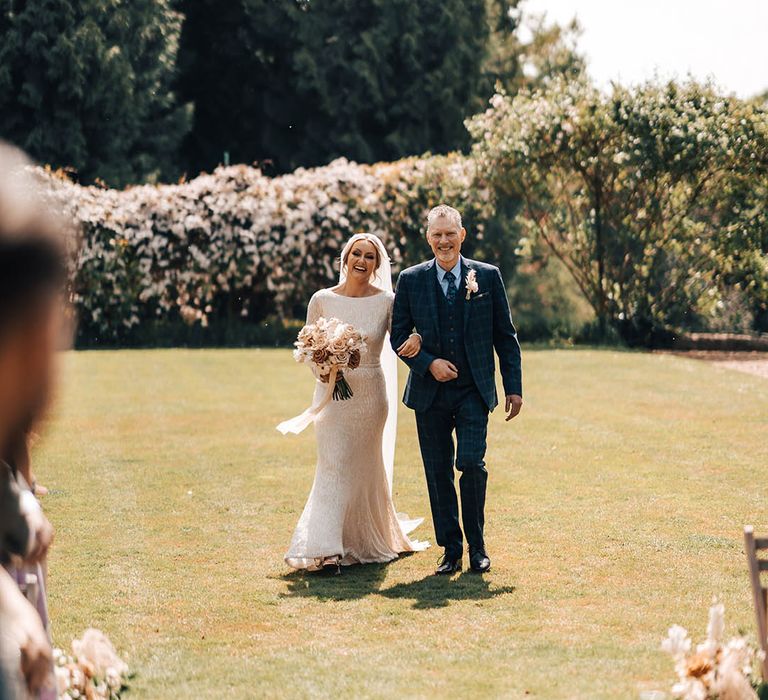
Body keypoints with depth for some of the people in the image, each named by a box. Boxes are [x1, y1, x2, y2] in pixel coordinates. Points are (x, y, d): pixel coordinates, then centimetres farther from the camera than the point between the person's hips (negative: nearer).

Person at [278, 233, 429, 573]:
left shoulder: (386, 302, -2)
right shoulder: (322, 300, -1)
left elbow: (403, 345, 3)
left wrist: (415, 338, -20)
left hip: (371, 394, 1)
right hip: (333, 393, -1)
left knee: (366, 470, 11)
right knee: (333, 466, -11)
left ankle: (369, 541, 31)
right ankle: (326, 550, -14)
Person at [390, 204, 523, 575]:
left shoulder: (487, 277, 2)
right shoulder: (411, 280, 3)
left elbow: (505, 334, 5)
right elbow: (399, 335, 6)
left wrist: (514, 387, 2)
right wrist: (428, 363, -12)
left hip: (473, 391, -1)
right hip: (430, 392, 2)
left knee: (471, 464, -14)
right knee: (438, 473, 4)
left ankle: (477, 545, 3)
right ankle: (451, 551, 14)